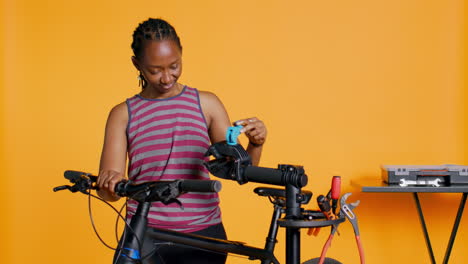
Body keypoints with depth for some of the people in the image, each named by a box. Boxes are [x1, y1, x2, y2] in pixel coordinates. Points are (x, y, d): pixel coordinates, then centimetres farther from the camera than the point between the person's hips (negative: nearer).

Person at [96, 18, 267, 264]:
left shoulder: (206, 104, 7)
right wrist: (110, 182, -26)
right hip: (144, 236, 0)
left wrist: (255, 145, -16)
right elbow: (108, 191, -3)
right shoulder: (123, 114, 5)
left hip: (203, 235, 1)